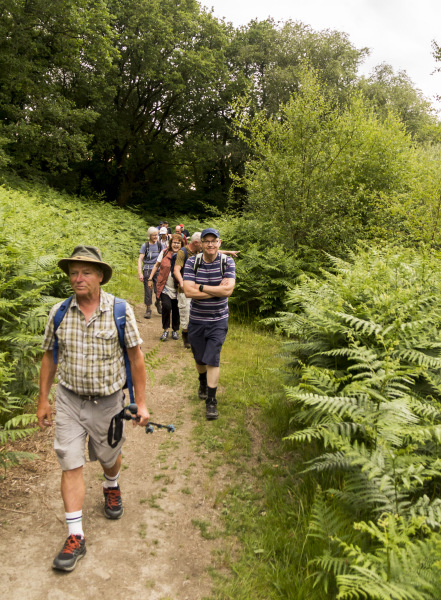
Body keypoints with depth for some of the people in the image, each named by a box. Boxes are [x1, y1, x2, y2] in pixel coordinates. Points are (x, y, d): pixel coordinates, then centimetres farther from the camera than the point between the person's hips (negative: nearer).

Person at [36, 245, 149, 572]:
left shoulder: (120, 311, -12)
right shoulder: (59, 312, -5)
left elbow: (136, 357, -7)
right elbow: (49, 357, 6)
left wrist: (141, 402, -7)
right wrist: (43, 400, 8)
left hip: (108, 402, -1)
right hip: (69, 401, 1)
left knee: (109, 457, 18)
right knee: (71, 465, 1)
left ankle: (112, 488, 52)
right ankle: (76, 536, 15)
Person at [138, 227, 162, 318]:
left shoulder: (159, 244, 5)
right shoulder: (145, 246, -3)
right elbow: (140, 259, -8)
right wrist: (140, 273, -18)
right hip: (147, 270, -1)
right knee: (148, 290, 1)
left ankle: (157, 302, 28)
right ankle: (148, 310, 12)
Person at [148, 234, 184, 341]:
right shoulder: (164, 253, 2)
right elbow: (156, 265, 13)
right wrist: (150, 278, 10)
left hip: (177, 288, 1)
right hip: (164, 287, 0)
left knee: (176, 310, 6)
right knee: (166, 306, -17)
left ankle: (175, 330, 27)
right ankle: (165, 330, 0)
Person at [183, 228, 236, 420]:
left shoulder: (227, 262, -8)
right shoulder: (192, 262, -7)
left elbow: (228, 290, -21)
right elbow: (188, 291, -19)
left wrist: (201, 287, -18)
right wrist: (217, 289, -19)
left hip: (218, 320, -2)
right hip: (196, 320, 2)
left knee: (212, 360, -5)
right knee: (199, 359, 17)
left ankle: (211, 401, 8)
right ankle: (203, 383, 48)